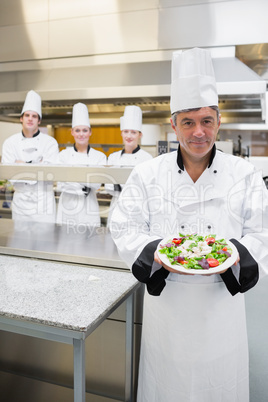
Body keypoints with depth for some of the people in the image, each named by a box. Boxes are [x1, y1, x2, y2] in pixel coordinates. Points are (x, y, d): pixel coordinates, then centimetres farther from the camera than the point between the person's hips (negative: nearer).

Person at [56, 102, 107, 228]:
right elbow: (61, 185, -3)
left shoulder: (100, 156, 3)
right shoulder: (63, 155, 4)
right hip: (67, 209, 0)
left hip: (89, 211, 0)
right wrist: (83, 189, -12)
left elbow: (97, 184, -8)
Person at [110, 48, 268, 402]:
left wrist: (234, 254, -21)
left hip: (222, 297, 1)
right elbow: (125, 229, -4)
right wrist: (155, 254, -21)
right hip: (165, 296, 0)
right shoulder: (147, 175, -5)